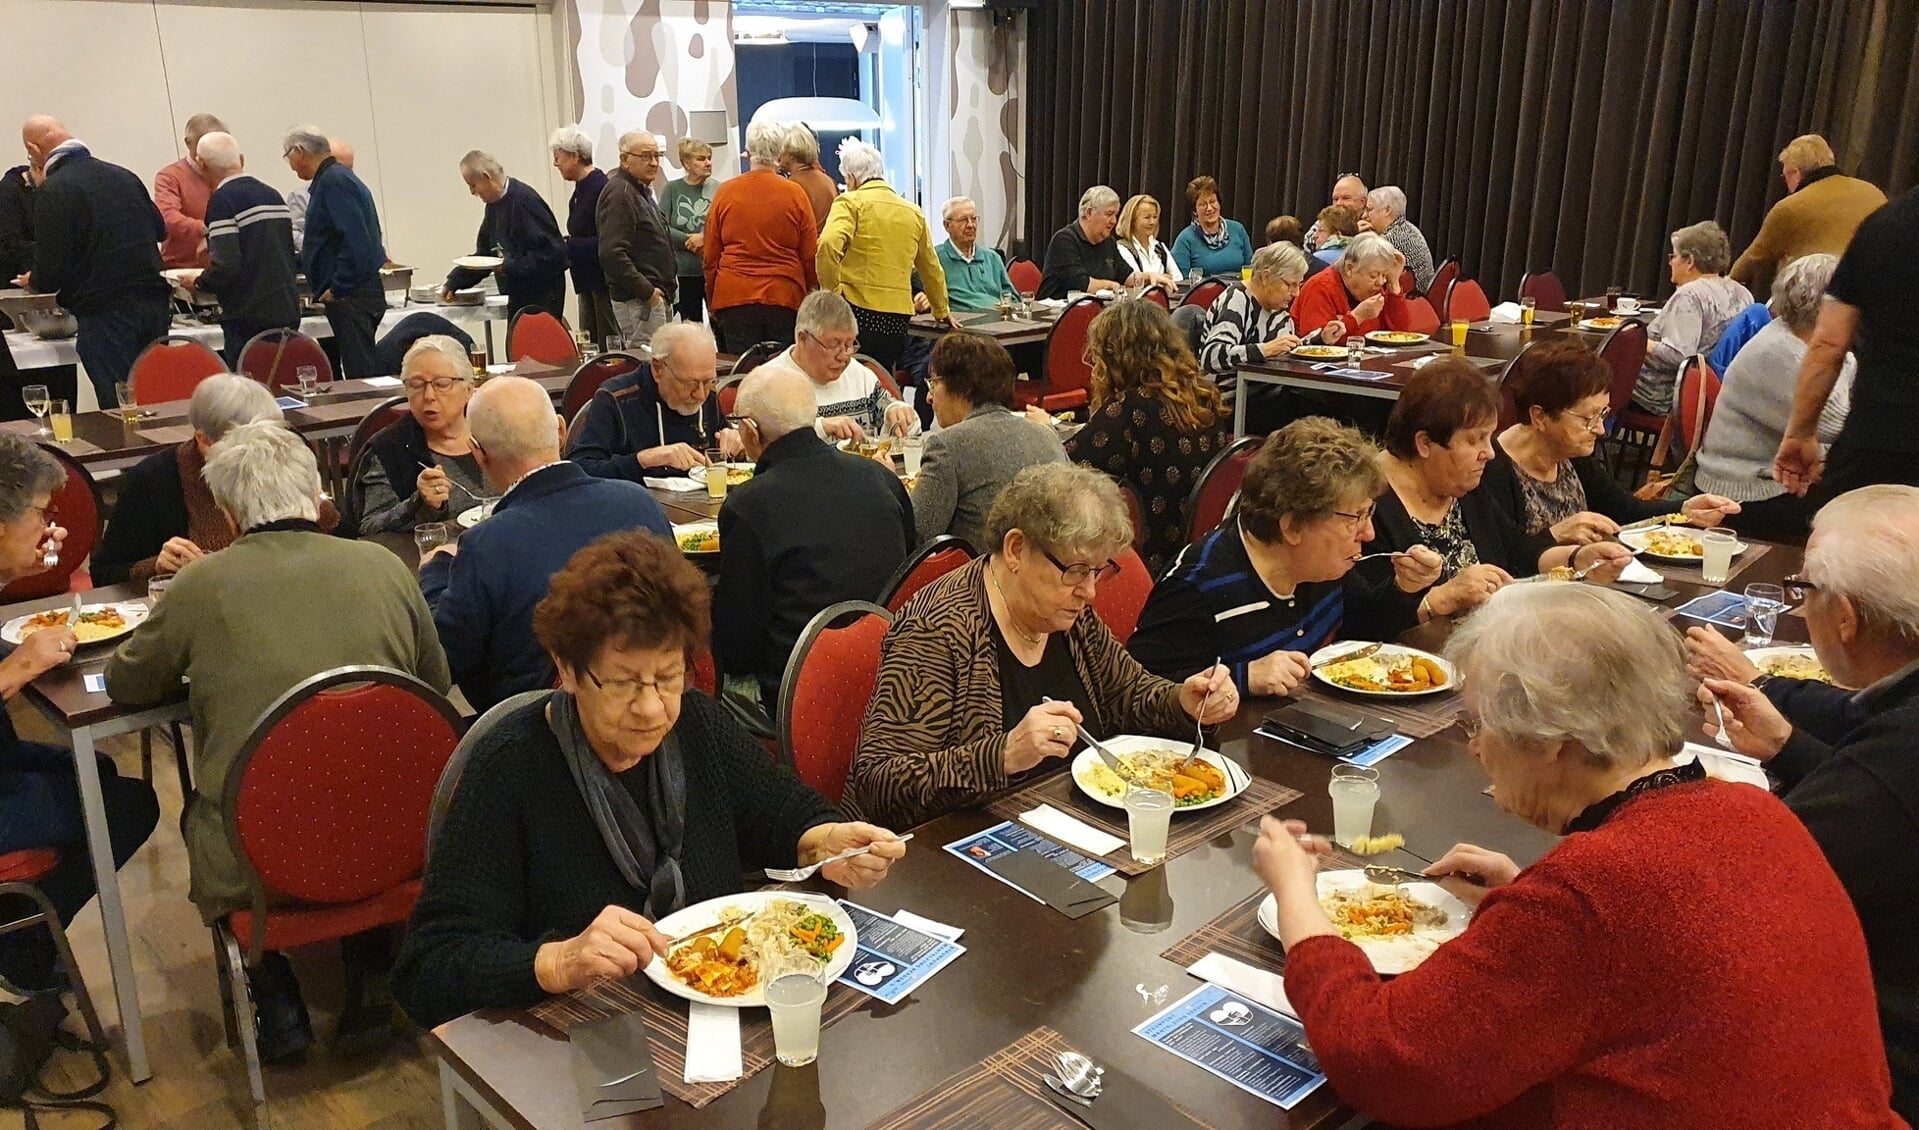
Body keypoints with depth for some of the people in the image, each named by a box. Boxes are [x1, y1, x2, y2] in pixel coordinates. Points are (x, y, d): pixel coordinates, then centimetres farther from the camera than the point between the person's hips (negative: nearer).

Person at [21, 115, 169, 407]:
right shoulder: (123, 176, 8)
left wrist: (33, 281, 12)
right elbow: (160, 231, 20)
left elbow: (50, 275, -10)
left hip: (104, 313, -6)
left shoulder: (52, 192, -8)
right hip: (155, 305, 6)